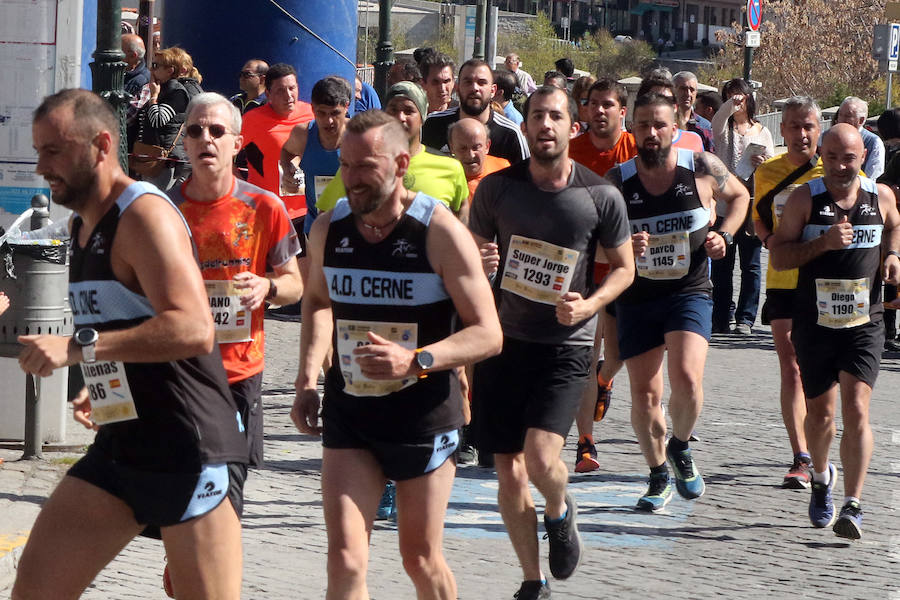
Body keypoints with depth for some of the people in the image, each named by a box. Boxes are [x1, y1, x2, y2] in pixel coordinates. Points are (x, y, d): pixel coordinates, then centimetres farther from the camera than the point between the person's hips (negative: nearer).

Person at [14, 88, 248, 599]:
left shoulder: (143, 215, -15)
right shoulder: (83, 225, 15)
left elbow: (194, 328, -28)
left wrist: (79, 346, -31)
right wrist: (101, 389, 14)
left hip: (191, 446, -9)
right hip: (120, 443, 9)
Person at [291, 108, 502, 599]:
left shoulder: (440, 233, -14)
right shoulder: (328, 230, -1)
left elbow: (488, 334, -14)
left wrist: (415, 360, -29)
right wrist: (307, 379, 8)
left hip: (423, 416, -3)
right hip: (347, 412, 3)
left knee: (421, 560, 12)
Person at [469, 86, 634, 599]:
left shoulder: (601, 197, -5)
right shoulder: (497, 188, -1)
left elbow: (624, 268, 6)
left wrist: (588, 305, -12)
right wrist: (479, 263, -13)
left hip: (566, 345, -2)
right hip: (503, 339, 2)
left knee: (541, 458, -19)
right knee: (509, 471, 4)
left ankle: (560, 512, 18)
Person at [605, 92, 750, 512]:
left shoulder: (702, 169, -6)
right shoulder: (617, 182, -6)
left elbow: (739, 196, 15)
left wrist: (724, 235, -2)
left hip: (689, 292, -1)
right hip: (636, 298, 1)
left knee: (686, 379, -22)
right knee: (644, 394, 3)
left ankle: (681, 447, 9)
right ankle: (659, 476, 25)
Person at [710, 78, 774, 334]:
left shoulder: (762, 132, 13)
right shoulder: (724, 128, 8)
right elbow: (717, 121, -16)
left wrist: (763, 164, -10)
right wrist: (730, 105, -35)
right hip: (724, 204, -1)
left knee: (751, 265, -1)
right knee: (721, 265, 1)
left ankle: (745, 319, 4)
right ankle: (721, 318, 7)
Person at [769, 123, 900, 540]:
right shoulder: (805, 199, -5)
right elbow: (778, 256, -7)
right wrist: (823, 243, -21)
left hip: (864, 323, 0)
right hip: (815, 324, 0)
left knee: (856, 411, -14)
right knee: (820, 413, 10)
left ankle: (852, 506, -13)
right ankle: (821, 476, 41)